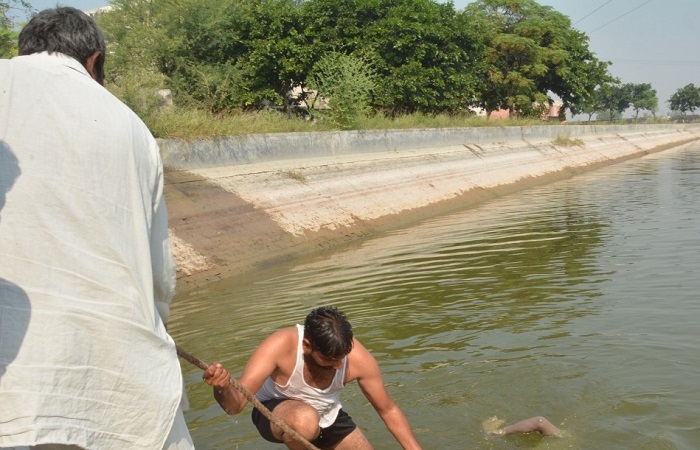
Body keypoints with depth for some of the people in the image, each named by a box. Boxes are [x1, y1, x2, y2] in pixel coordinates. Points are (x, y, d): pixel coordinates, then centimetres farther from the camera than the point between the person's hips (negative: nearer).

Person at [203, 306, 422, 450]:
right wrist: (222, 387, -63)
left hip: (327, 417, 4)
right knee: (305, 419, -40)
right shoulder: (281, 345, -37)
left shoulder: (358, 358, -28)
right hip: (276, 412, -3)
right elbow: (235, 405, -41)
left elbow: (388, 410, -12)